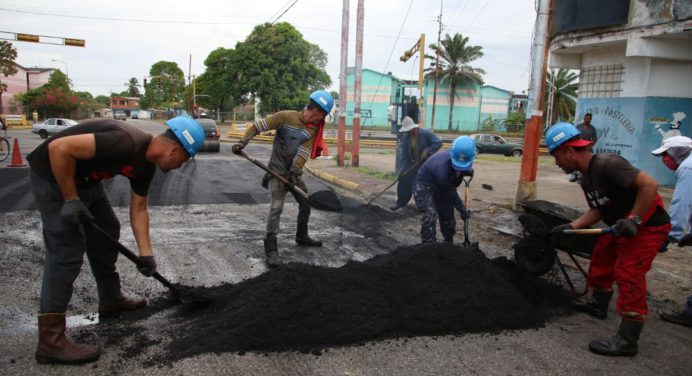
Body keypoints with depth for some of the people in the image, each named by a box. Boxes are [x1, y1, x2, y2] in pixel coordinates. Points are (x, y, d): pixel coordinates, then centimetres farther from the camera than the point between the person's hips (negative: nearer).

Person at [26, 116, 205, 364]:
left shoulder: (146, 164, 0)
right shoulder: (126, 143, -31)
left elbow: (138, 209, 8)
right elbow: (59, 147, -33)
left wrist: (145, 252, 4)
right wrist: (71, 199, -25)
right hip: (54, 176, -10)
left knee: (106, 231, 18)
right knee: (67, 251, -12)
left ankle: (111, 300, 34)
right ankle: (50, 341, -6)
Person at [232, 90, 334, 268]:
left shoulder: (314, 128, -1)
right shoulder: (286, 116, -15)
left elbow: (304, 152, -13)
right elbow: (257, 126, -13)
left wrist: (294, 172, -25)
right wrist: (242, 142, -24)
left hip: (294, 172, 6)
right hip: (277, 170, -6)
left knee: (306, 202, 13)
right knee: (277, 206, -17)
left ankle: (302, 236, 35)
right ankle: (271, 248, -12)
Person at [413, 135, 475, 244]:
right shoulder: (443, 167, -41)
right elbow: (451, 193, -28)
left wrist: (468, 172, -15)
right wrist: (462, 210, -18)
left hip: (442, 187, 8)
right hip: (426, 185, -8)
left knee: (448, 215, 13)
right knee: (430, 214, -26)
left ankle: (449, 244, 32)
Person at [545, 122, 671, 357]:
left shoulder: (607, 165, -26)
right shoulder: (587, 179, 6)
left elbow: (649, 184, -31)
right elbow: (596, 211, 9)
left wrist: (633, 220, -31)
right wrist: (570, 227, -1)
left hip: (648, 226, -10)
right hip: (624, 226, 10)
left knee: (629, 276, -10)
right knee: (601, 258, 20)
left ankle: (627, 341, -1)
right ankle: (598, 305, 42)